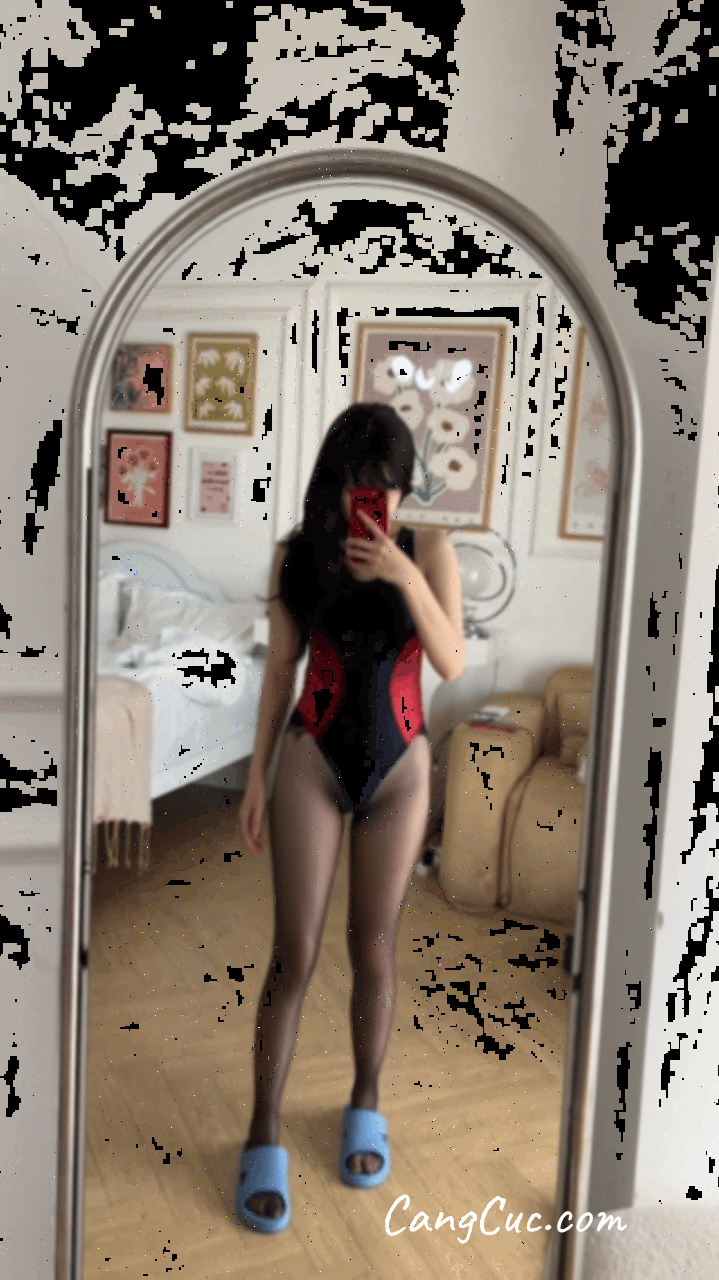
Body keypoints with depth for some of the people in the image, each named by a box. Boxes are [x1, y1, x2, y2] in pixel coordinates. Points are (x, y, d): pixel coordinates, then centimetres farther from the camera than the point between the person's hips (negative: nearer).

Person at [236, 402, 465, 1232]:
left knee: (374, 950, 10)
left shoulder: (429, 550, -5)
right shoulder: (298, 554, -4)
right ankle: (263, 1140, 16)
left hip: (398, 767, 1)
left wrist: (405, 575, -28)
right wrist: (257, 776, 2)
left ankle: (365, 1107, 34)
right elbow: (280, 669, 2)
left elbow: (452, 663, -15)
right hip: (313, 761, 0)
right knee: (294, 954, 1)